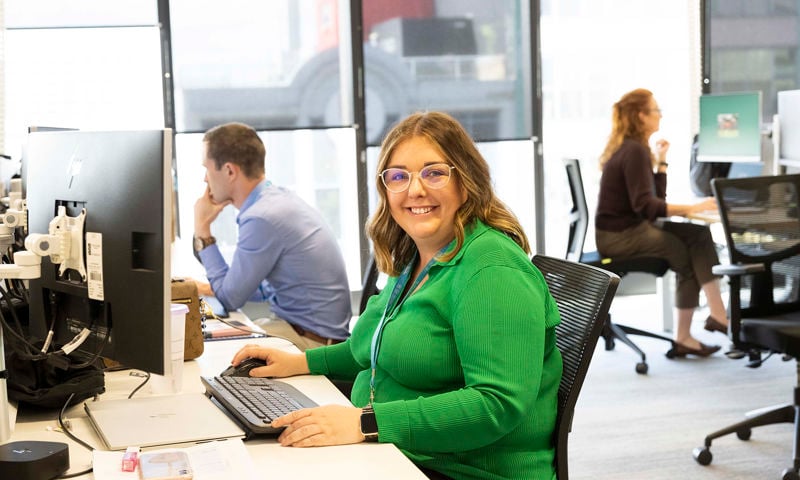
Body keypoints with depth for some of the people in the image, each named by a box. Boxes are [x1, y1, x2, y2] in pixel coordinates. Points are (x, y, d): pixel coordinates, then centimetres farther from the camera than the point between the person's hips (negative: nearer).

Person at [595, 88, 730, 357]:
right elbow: (645, 205, -26)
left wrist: (661, 161, 10)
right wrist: (691, 209, -29)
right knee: (688, 255, -8)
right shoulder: (635, 151, -16)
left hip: (631, 227, 9)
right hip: (619, 236, -9)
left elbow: (656, 197, 15)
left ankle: (717, 315, -8)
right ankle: (683, 338, -1)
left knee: (699, 235, -1)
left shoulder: (631, 147, 14)